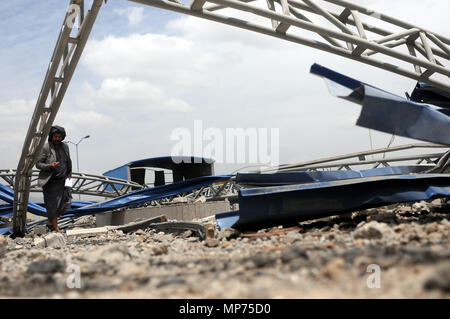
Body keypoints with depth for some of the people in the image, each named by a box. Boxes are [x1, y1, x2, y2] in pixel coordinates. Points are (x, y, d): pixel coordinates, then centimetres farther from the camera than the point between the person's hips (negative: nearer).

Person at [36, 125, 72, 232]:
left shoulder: (65, 146, 8)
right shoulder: (45, 147, -9)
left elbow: (69, 162, 23)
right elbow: (38, 164, -8)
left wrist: (69, 174, 13)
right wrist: (50, 166, -23)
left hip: (63, 180, 5)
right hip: (51, 181, -5)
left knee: (66, 202, 1)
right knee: (53, 206, 0)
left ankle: (50, 222, 22)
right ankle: (56, 229, 11)